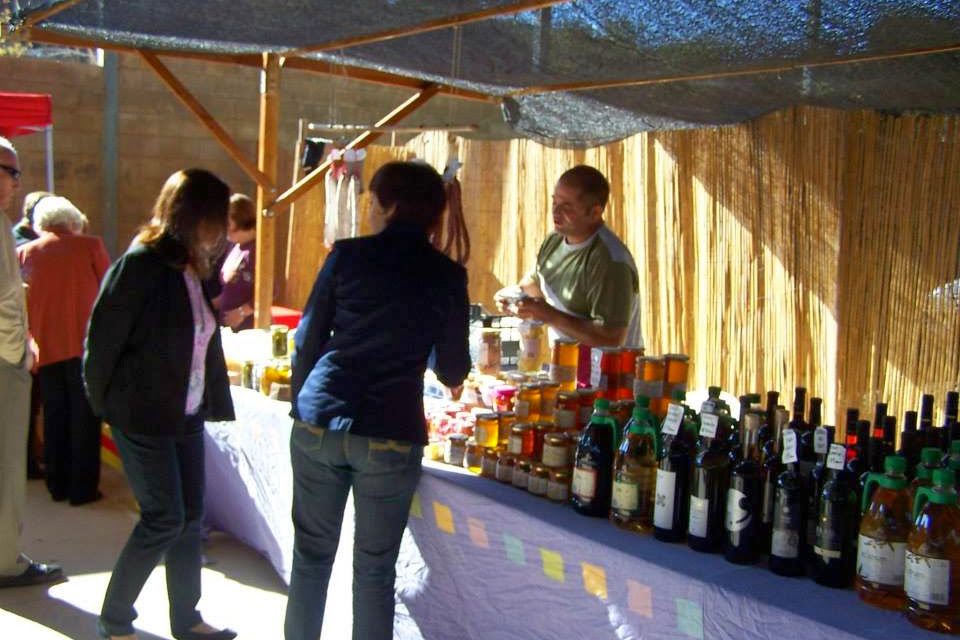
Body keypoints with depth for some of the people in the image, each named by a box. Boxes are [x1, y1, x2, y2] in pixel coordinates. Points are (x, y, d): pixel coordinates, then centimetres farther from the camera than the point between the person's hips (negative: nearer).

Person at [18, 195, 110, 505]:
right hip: (84, 344, -3)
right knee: (84, 416, 5)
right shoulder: (90, 245, -1)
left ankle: (58, 484, 20)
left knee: (54, 416, 14)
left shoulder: (23, 253, 7)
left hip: (45, 348, 3)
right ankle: (83, 487, 8)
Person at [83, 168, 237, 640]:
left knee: (191, 518, 11)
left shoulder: (196, 267, 9)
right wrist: (108, 406, -4)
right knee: (165, 519, -3)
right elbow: (103, 340, -13)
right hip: (143, 417, -7)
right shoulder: (139, 265, -15)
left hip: (186, 415, 7)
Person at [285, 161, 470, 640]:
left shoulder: (348, 256, 1)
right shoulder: (447, 276, 1)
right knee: (374, 568, 11)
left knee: (312, 553, 16)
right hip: (389, 436, -1)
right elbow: (452, 371, 6)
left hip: (319, 425, 1)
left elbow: (307, 341, 3)